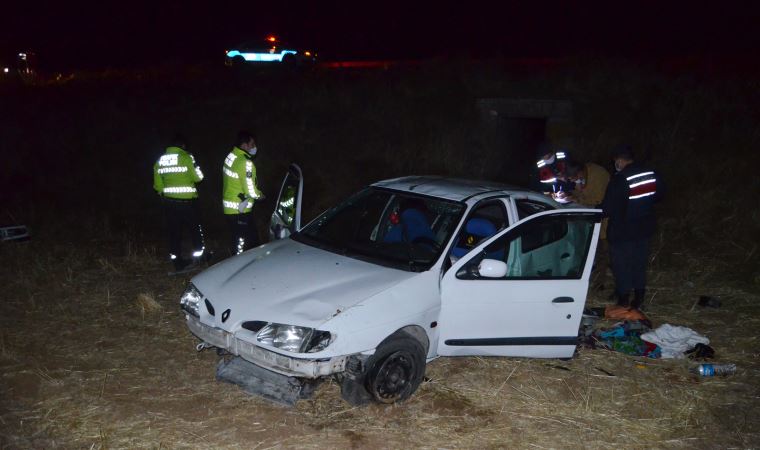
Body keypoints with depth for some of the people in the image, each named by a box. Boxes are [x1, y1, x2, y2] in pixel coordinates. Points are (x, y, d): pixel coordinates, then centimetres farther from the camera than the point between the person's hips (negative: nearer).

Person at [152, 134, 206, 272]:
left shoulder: (160, 160, 7)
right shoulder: (186, 157, -10)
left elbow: (158, 185, 12)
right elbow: (198, 177, -6)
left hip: (168, 202, 5)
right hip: (187, 201, -5)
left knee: (173, 231, 10)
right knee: (195, 229, 11)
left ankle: (177, 262, 14)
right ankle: (198, 257, 12)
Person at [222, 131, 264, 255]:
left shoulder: (230, 157, 7)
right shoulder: (245, 162, -21)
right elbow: (250, 190, -22)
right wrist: (259, 195, -1)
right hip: (240, 209, -9)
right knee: (242, 242, 0)